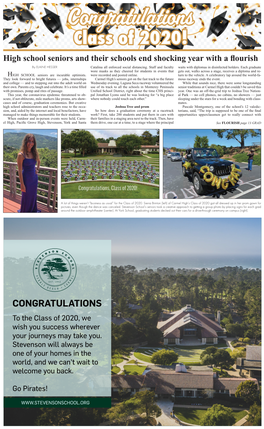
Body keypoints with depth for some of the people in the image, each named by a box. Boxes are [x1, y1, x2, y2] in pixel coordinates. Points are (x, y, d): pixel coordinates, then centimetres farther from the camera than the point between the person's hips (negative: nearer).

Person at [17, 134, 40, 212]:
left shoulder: (34, 153, 1)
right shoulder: (21, 155, -17)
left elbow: (39, 161, 25)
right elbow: (19, 171, -16)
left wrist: (37, 169, 8)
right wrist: (22, 184, -16)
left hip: (34, 178, 6)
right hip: (26, 179, -6)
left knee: (33, 196, 17)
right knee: (26, 197, 8)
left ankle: (33, 210, 34)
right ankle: (23, 211, 27)